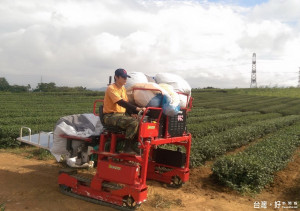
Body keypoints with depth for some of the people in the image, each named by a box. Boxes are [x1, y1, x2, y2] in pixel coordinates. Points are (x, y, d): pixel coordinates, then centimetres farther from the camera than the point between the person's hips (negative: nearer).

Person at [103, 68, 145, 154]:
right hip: (111, 116, -8)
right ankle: (128, 148, -19)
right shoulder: (111, 88, -13)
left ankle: (136, 145, -1)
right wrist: (137, 108, -34)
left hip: (122, 114, 8)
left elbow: (126, 103, 16)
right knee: (133, 122, -29)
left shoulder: (123, 88, 15)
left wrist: (131, 114, -3)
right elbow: (121, 103, -26)